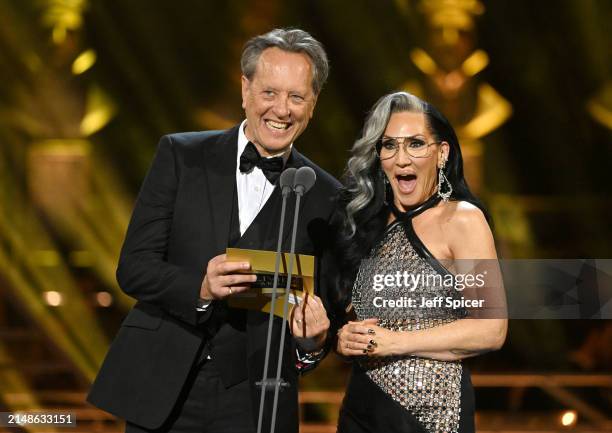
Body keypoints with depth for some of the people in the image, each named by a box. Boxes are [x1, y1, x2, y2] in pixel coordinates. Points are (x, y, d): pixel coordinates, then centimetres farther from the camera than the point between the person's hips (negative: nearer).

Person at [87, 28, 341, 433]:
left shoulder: (325, 199, 3)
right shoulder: (181, 155, 0)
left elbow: (322, 304, 7)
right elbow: (133, 267, -4)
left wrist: (313, 339, -15)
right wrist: (200, 289, -21)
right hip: (162, 391, 0)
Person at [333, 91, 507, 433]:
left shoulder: (462, 219, -7)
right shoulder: (371, 225, 10)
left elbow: (491, 330, -14)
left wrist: (395, 342, -15)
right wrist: (343, 339, -5)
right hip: (362, 405, 6)